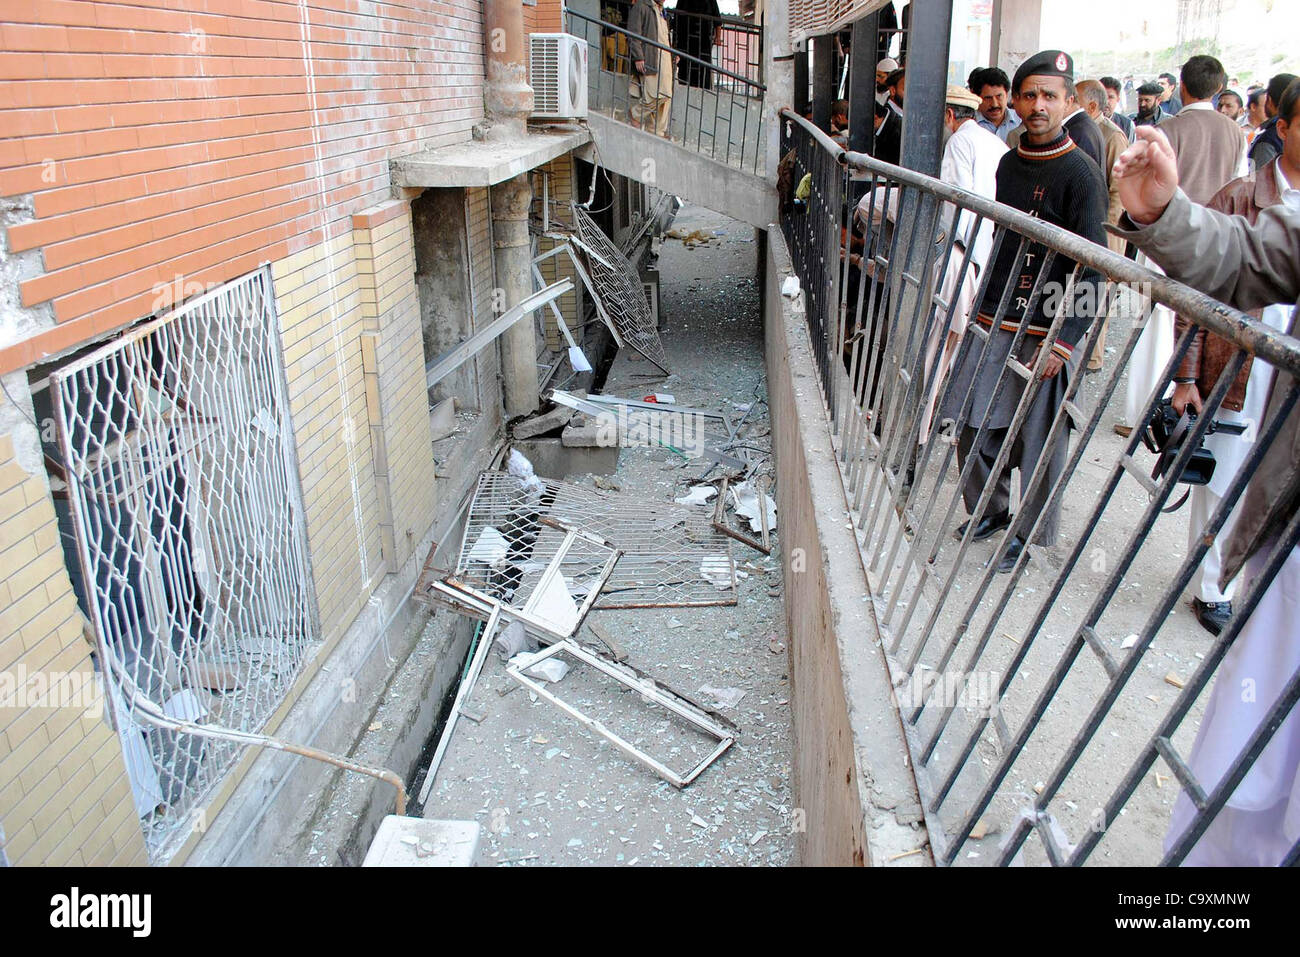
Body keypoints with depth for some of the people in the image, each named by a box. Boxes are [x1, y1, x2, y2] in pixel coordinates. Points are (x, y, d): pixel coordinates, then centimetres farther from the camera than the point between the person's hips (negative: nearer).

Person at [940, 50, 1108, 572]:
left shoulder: (1081, 173, -10)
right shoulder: (1009, 163, 11)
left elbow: (1091, 269, -13)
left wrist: (1063, 342, -18)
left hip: (1045, 332, -6)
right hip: (993, 322, 6)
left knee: (1037, 438, 3)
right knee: (974, 425, 10)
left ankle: (1030, 533, 20)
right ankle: (991, 509, 31)